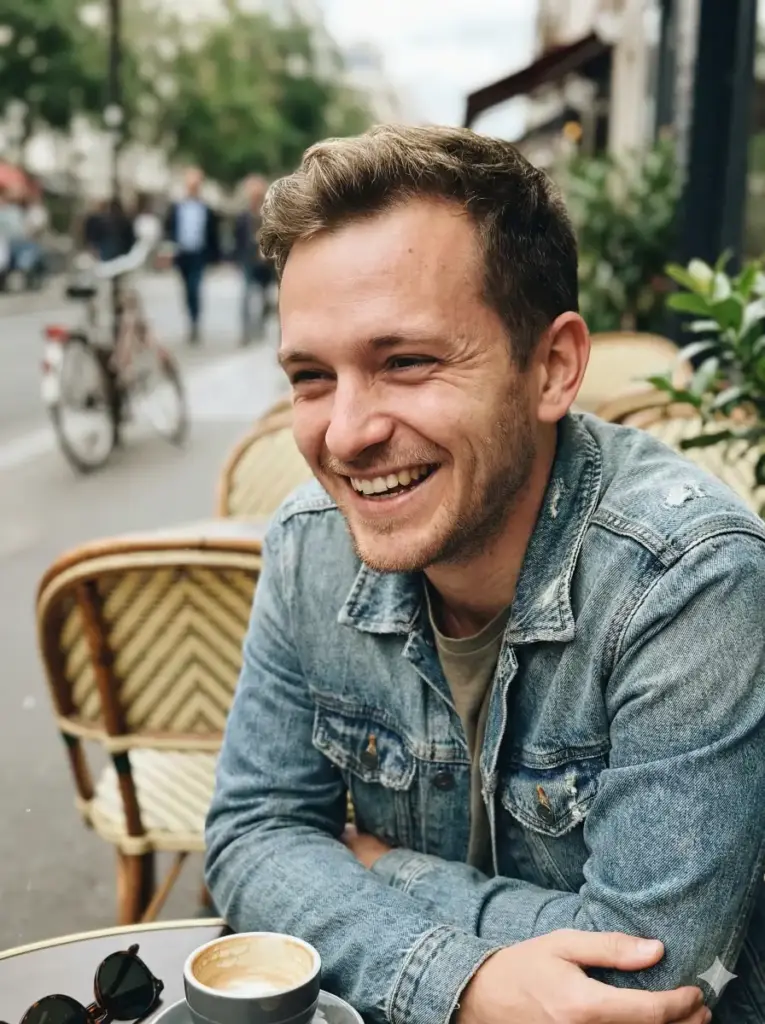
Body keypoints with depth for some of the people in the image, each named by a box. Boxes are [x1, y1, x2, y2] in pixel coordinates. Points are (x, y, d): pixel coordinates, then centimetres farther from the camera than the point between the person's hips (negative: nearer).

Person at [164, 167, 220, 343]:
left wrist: (215, 256, 3)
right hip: (182, 254, 3)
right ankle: (193, 323, 22)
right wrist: (172, 244, -6)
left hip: (199, 255, -3)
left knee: (194, 288, -17)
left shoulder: (207, 210, 1)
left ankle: (194, 324, -15)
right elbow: (168, 230, 9)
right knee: (188, 290, 11)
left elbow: (213, 235, 4)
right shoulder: (175, 208, 7)